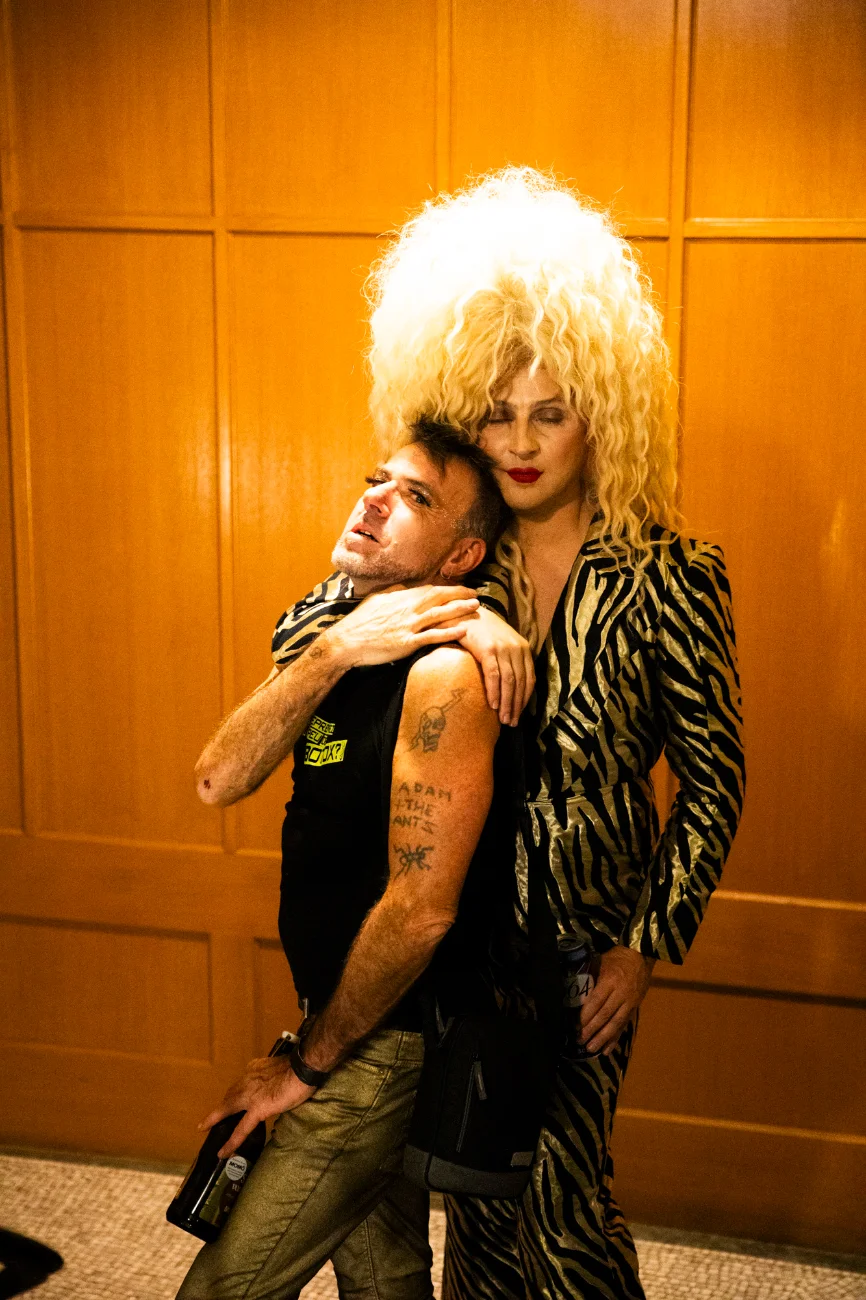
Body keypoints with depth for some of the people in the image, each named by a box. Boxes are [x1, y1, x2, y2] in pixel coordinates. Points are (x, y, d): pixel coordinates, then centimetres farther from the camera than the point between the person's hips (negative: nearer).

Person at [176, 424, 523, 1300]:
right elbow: (219, 779, -8)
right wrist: (330, 655, -21)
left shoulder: (444, 671, -23)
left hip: (392, 1043, -8)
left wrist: (307, 1067, -13)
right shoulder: (344, 644, 5)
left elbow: (420, 908, -25)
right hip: (362, 1024, 8)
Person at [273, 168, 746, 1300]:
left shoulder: (668, 576, -11)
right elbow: (294, 651, -3)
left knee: (560, 1198, 4)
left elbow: (713, 780, -7)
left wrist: (648, 948, -8)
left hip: (587, 929, -3)